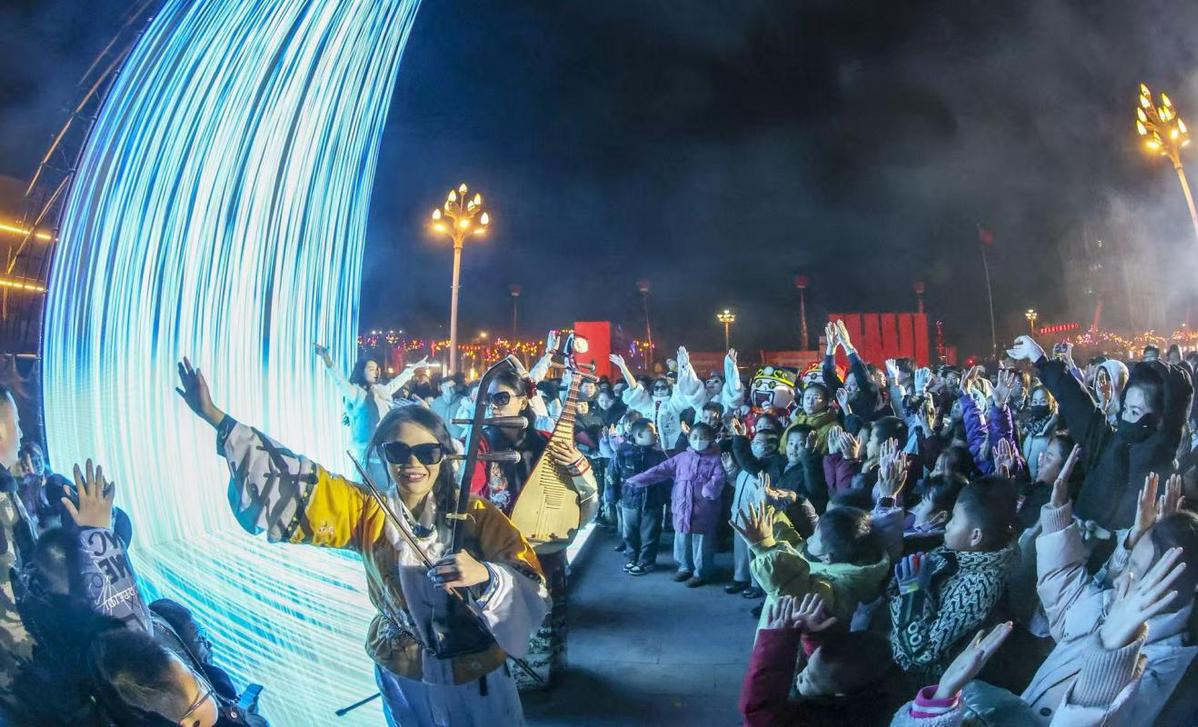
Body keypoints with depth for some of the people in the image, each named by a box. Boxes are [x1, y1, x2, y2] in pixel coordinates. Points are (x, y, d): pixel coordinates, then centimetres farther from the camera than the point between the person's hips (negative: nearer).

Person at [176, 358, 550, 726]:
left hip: (475, 676, -2)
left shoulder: (476, 514, -20)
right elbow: (294, 480, -14)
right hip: (401, 674, 2)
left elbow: (532, 586, -25)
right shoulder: (366, 512, -11)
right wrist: (216, 418, -18)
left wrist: (486, 575, -47)